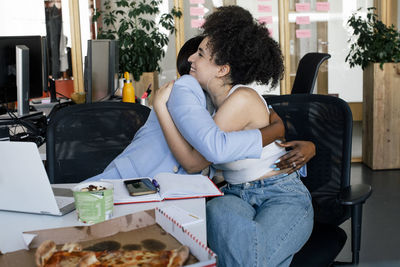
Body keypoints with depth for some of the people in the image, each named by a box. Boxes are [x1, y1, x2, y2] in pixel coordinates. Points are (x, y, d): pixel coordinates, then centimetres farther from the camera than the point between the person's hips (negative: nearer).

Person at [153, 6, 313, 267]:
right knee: (218, 212, -32)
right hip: (237, 196, 7)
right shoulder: (217, 100, 9)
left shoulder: (242, 99, -18)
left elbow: (194, 161, -15)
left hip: (283, 198, -6)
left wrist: (161, 105, -10)